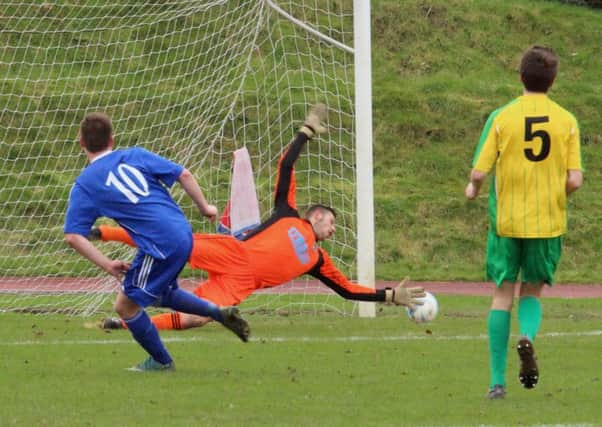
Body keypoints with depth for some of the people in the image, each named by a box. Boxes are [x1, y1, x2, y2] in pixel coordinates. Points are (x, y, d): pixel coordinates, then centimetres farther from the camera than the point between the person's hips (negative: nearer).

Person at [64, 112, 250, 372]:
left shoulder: (84, 185, 2)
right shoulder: (135, 156, 12)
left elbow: (73, 236, -5)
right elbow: (184, 175, 8)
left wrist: (107, 265, -1)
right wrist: (204, 208, 20)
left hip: (160, 245, -7)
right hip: (183, 234, 7)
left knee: (126, 305, 9)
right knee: (159, 294, 30)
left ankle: (161, 361, 20)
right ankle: (219, 313, 23)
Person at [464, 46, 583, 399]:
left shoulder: (501, 118, -6)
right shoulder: (566, 121, -3)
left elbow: (479, 173, -8)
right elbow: (575, 181, -6)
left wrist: (474, 190, 15)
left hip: (506, 220, -1)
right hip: (549, 222, 1)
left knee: (503, 293, 8)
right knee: (533, 291, 17)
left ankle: (498, 380, 3)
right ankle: (528, 335, -16)